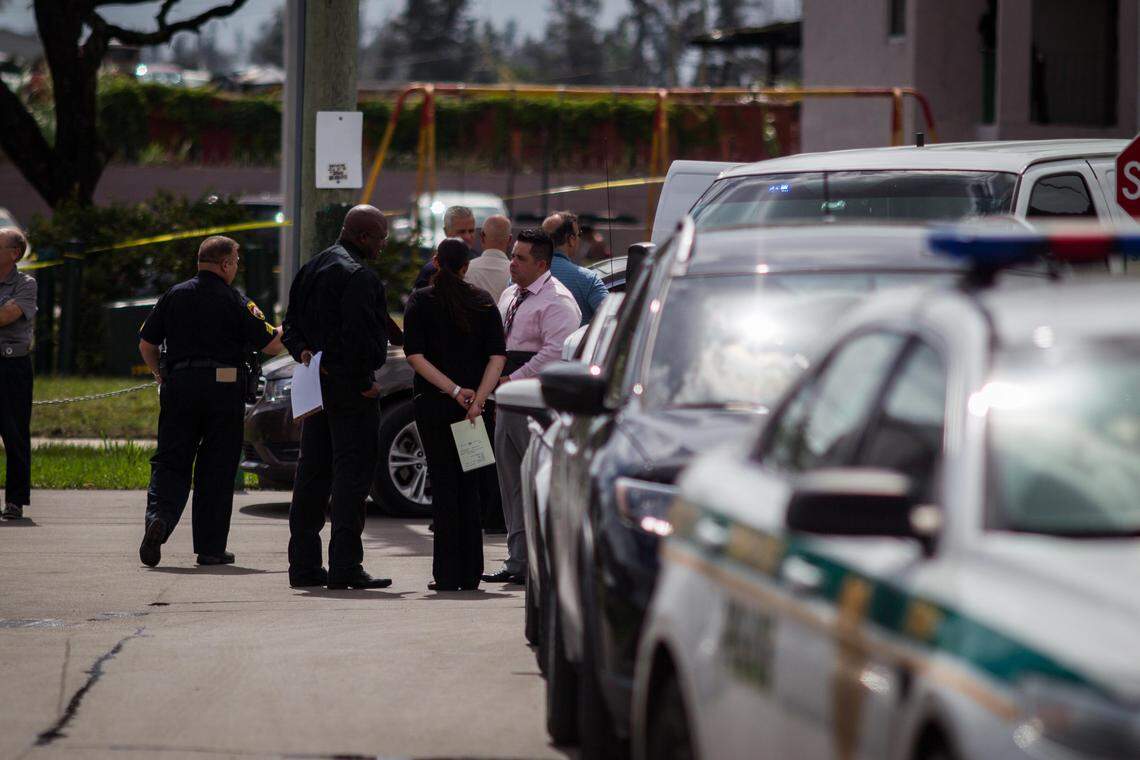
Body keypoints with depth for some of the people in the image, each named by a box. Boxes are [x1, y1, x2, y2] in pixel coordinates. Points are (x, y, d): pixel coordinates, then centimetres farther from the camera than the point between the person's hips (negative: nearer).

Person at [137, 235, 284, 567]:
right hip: (224, 389, -2)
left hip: (179, 386, 2)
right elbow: (271, 345, -3)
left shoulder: (174, 295, 7)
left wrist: (160, 375, 23)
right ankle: (210, 547, 8)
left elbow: (146, 344, 8)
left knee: (171, 462, 4)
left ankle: (159, 516, -23)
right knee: (216, 470, 5)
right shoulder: (234, 301, -3)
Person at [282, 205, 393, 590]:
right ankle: (345, 566, -9)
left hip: (318, 385, 9)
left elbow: (292, 323, 18)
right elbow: (359, 334, -21)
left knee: (312, 473, 11)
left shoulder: (312, 268, 16)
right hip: (350, 386, -9)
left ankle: (304, 565, 14)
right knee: (351, 472, -6)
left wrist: (302, 350, 6)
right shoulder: (358, 276, -15)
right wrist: (365, 382, -13)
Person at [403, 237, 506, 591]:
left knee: (444, 484, 2)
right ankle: (470, 573, 9)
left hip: (433, 403, -2)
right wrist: (477, 398, -11)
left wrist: (454, 390, -13)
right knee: (469, 485, 10)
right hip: (474, 405, 2)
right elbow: (498, 356, -6)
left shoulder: (421, 301, -2)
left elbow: (415, 355, -12)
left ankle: (448, 573, -2)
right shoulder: (483, 302, 3)